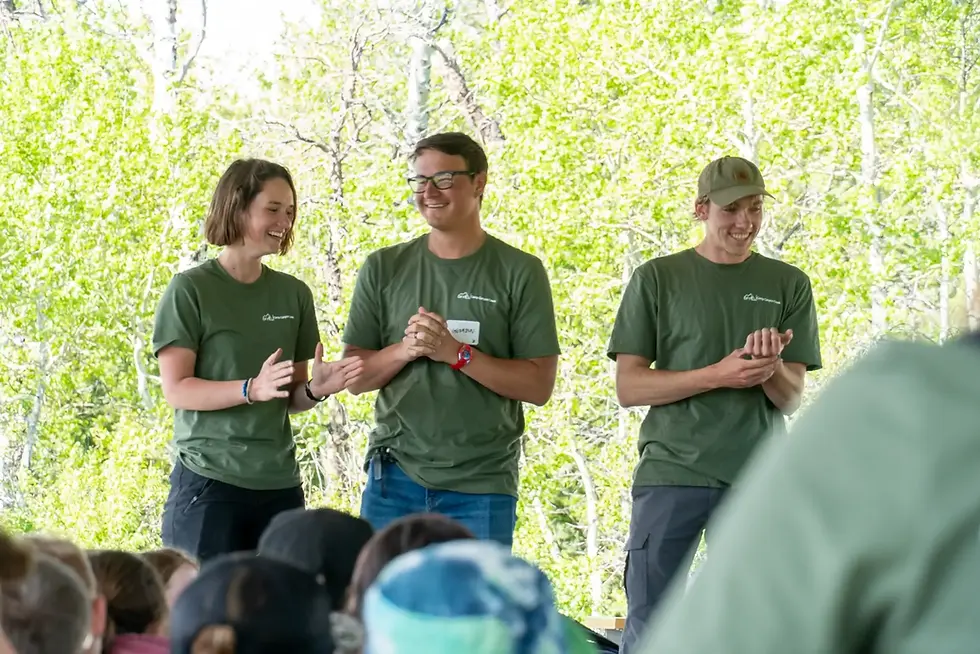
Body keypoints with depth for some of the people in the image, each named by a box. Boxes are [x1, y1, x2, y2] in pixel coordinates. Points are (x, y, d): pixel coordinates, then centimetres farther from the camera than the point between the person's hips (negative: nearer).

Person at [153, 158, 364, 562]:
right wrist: (253, 389, -21)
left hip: (279, 484, 5)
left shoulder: (293, 294, 12)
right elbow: (176, 389, -8)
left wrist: (315, 389, -7)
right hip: (208, 483, -4)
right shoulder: (190, 290, -3)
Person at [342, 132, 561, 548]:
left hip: (482, 486, -2)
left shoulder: (520, 273, 1)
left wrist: (456, 353, -15)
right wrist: (405, 349, -12)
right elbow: (355, 378, 8)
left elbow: (539, 385, -4)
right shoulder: (383, 269, 9)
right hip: (395, 477, 2)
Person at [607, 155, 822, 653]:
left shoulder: (788, 285, 9)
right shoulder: (657, 279, 4)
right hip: (671, 469, -1)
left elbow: (791, 400, 6)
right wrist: (719, 374, -15)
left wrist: (770, 367, -18)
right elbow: (628, 387, -1)